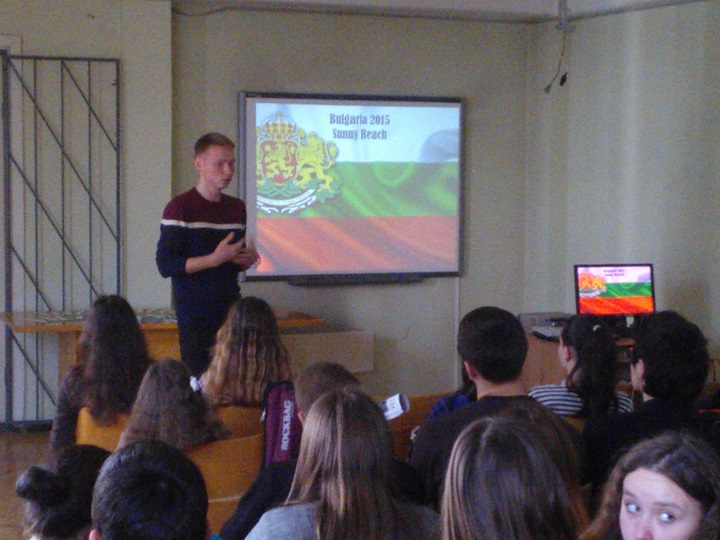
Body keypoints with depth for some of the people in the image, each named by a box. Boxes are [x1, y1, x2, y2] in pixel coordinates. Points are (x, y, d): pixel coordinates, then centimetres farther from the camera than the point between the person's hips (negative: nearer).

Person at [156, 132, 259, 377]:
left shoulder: (237, 208, 14)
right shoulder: (180, 208, -6)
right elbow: (165, 265, -12)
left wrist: (248, 260, 2)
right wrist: (214, 259, -21)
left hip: (232, 311, 5)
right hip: (195, 317, -5)